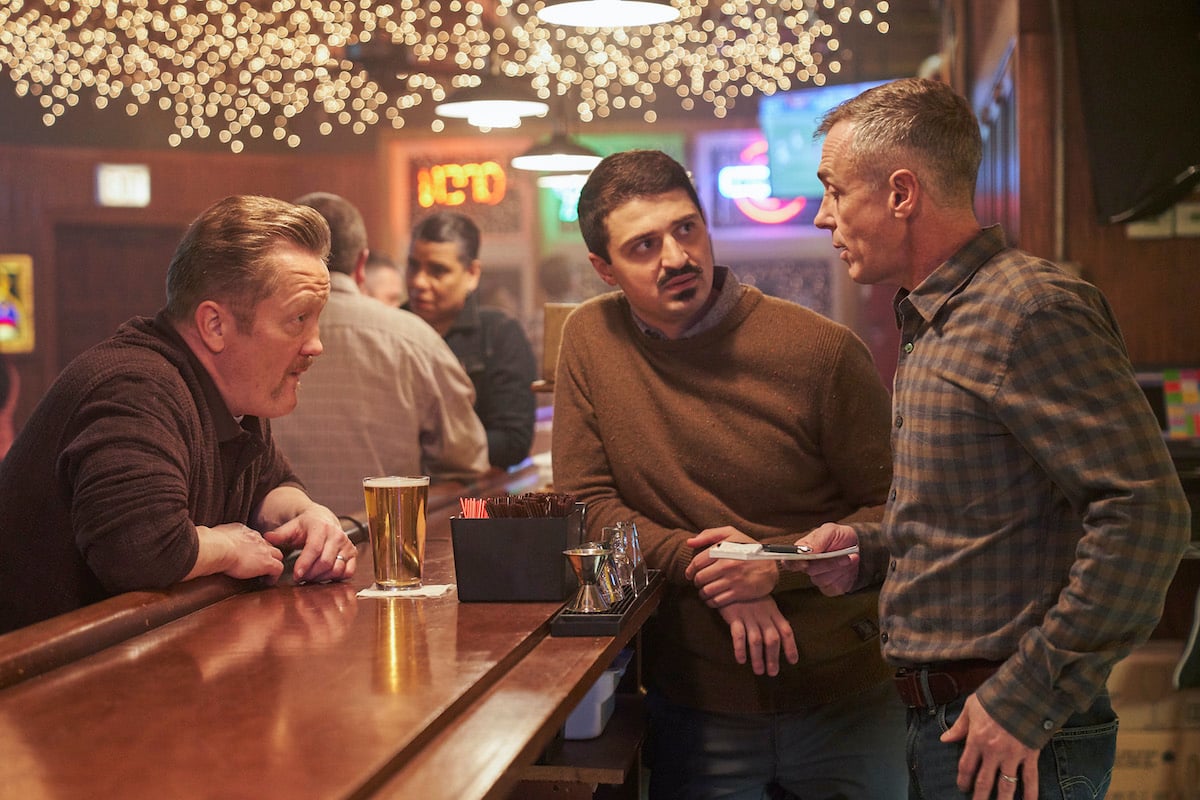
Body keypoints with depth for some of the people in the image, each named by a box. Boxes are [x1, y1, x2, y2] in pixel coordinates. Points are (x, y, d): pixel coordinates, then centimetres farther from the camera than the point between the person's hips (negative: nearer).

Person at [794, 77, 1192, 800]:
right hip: (938, 724, 9)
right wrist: (868, 548, 5)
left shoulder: (1031, 311, -16)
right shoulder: (930, 323, 14)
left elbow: (1145, 513, -23)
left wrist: (1028, 700, -21)